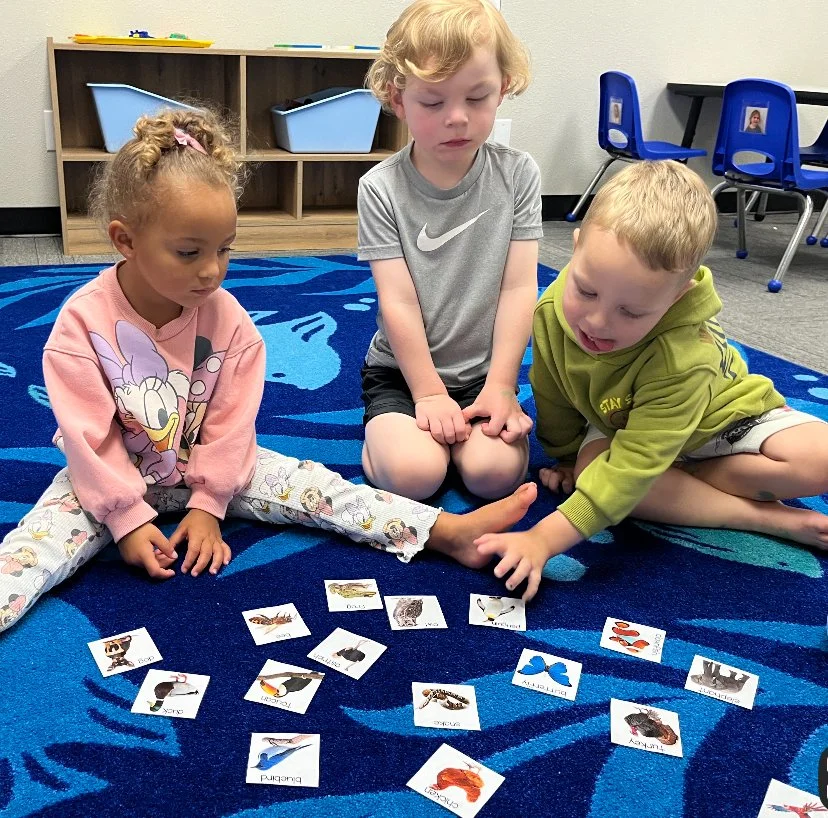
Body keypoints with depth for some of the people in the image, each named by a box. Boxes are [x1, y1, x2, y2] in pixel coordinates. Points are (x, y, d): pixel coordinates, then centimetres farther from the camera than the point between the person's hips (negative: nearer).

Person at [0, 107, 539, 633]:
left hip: (204, 468, 2)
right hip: (115, 478, -1)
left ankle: (449, 532, -21)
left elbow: (230, 422, -9)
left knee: (306, 484, -14)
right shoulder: (83, 322, -20)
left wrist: (207, 506, -12)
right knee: (45, 534, -28)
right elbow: (89, 436, -18)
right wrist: (128, 519, -20)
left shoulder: (227, 317, -13)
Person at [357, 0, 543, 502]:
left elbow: (519, 287, -7)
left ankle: (455, 428, 8)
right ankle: (383, 432, 8)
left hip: (485, 370, 2)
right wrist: (429, 394, -13)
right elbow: (398, 301, -11)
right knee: (413, 474, -25)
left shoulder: (518, 174, -4)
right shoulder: (382, 188, -10)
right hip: (403, 369, -1)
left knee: (496, 471, -23)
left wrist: (501, 386, -11)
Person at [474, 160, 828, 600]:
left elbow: (634, 466, -43)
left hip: (722, 418, -4)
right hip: (623, 425, 4)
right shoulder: (553, 311, -29)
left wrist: (544, 539, -47)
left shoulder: (682, 358, -41)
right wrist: (568, 459, 4)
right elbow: (554, 402, -9)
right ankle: (771, 518, -19)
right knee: (590, 466, -30)